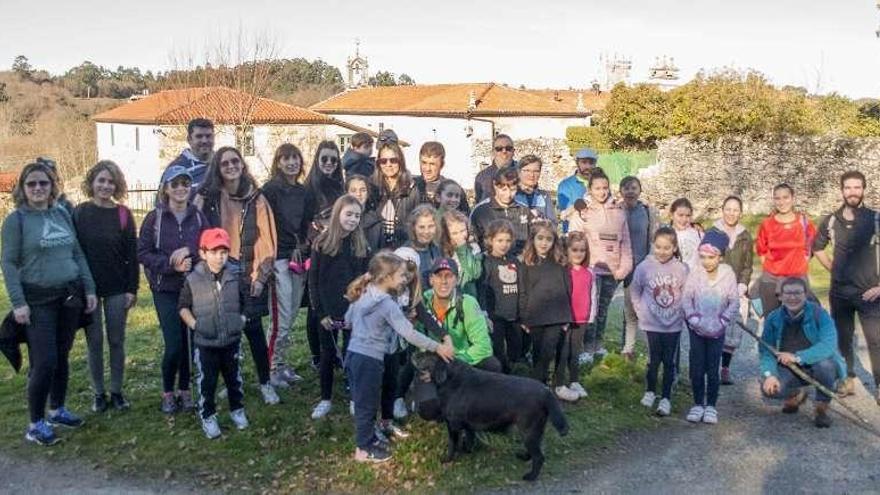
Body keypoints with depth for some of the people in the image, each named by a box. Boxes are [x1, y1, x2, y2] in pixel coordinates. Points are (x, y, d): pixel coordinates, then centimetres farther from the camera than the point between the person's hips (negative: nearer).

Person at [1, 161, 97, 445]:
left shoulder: (62, 214, 8)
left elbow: (78, 254, 12)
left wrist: (89, 288, 8)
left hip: (69, 296, 5)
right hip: (38, 300, -5)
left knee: (62, 357, 13)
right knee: (44, 362, -6)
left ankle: (57, 410, 28)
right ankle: (35, 424, 8)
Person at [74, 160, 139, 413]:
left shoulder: (123, 214, -2)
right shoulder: (79, 213, -2)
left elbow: (131, 254, -2)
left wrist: (132, 288, -5)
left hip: (117, 289, 0)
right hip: (87, 288, 0)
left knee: (116, 341, 8)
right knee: (95, 341, 8)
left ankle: (117, 391, 20)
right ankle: (99, 393, 21)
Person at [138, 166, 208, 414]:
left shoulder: (198, 216, 3)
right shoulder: (154, 217, -2)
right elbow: (142, 253, -4)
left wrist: (189, 252, -16)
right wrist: (172, 264, -16)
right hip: (166, 290, -2)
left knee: (190, 341, 4)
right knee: (174, 344, -6)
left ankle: (185, 390, 23)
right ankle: (167, 392, 17)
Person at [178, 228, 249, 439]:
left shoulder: (235, 276, -4)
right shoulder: (193, 279, -10)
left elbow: (245, 301, 11)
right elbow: (183, 306, 1)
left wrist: (242, 318, 0)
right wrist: (193, 324, -9)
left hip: (232, 340, 2)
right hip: (205, 342, -2)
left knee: (234, 378, 15)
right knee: (206, 382, 7)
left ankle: (237, 410, 33)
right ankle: (208, 416, 23)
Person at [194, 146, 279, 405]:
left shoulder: (256, 199, -1)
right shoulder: (206, 198, -2)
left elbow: (267, 239, 0)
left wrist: (261, 276, -4)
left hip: (248, 276, 0)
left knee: (254, 330, 2)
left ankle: (265, 383, 18)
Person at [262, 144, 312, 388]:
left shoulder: (303, 192, 12)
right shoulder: (270, 190, -7)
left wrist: (303, 251, 5)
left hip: (298, 257, 6)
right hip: (278, 258, -6)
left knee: (291, 315, 10)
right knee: (281, 318, -5)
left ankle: (282, 363, 22)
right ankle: (272, 368, 8)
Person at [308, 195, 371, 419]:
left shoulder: (362, 246, 1)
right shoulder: (321, 243, -3)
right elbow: (313, 281, -3)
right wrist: (320, 313, -8)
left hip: (354, 313, 0)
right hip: (328, 312, 0)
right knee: (328, 355, 11)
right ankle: (325, 399, 25)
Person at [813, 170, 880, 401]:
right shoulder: (830, 221, 3)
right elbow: (817, 248, 19)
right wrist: (833, 268, 9)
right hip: (839, 291, 4)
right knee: (842, 338, 13)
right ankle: (848, 380, 25)